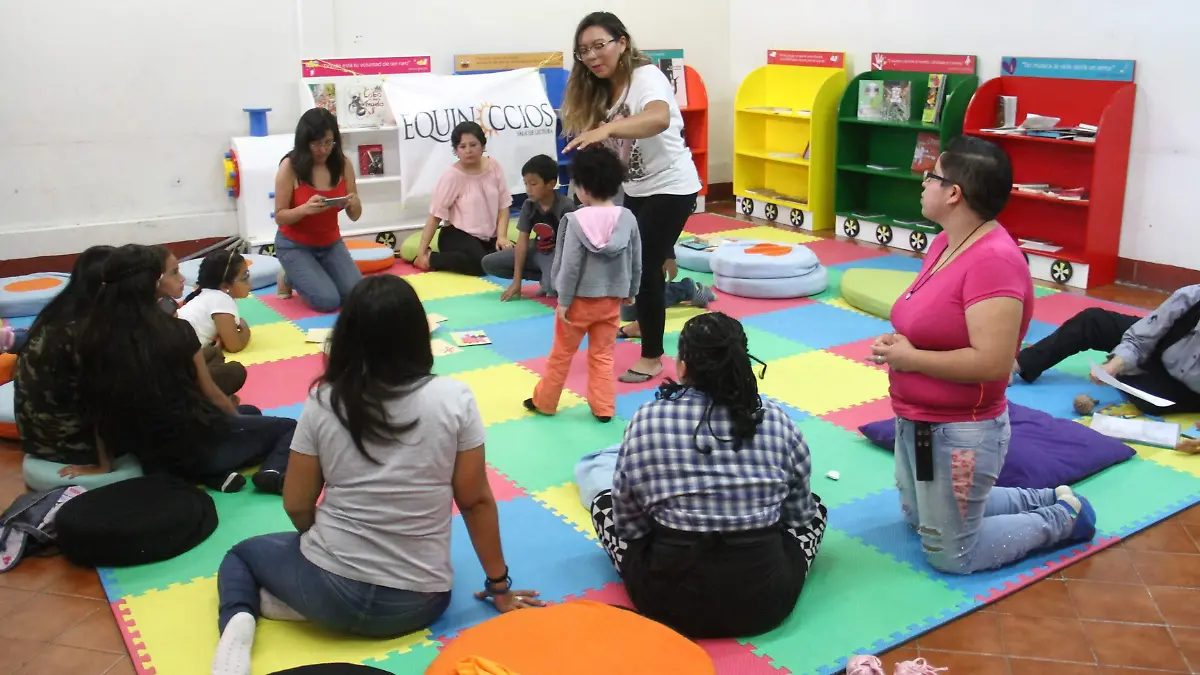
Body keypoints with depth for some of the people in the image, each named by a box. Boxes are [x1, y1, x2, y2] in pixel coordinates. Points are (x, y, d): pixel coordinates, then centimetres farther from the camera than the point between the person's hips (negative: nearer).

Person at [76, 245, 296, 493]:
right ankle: (273, 472, -13)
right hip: (198, 445, -5)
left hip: (151, 458, 5)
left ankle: (215, 474, 5)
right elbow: (210, 393, -4)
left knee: (251, 413, 32)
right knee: (288, 426, 18)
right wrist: (237, 416, 16)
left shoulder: (91, 339, -9)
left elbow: (97, 409, -3)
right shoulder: (176, 331, -18)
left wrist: (104, 464, 8)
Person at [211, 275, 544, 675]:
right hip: (419, 601, 1)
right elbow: (476, 501, -4)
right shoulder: (454, 399, -10)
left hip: (332, 586, -1)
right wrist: (499, 585, 8)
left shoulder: (323, 403, -8)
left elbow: (296, 506, 0)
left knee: (243, 554, 31)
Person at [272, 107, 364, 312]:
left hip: (331, 243, 4)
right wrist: (306, 209, -36)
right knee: (328, 301, -20)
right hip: (294, 245, -4)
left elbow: (355, 215, -3)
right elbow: (280, 216, -16)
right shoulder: (290, 166, -18)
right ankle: (290, 278, 12)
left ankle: (316, 274, 18)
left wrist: (354, 204, -27)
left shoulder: (343, 164, -7)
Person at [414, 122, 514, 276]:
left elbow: (503, 205, 4)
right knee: (480, 264, -32)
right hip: (458, 235, -6)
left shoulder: (494, 166, -1)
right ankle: (430, 259, -12)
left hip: (488, 237, 6)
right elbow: (435, 215, -11)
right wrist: (421, 252, -13)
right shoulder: (452, 176, -12)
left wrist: (502, 236, -10)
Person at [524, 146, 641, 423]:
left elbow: (570, 266, -18)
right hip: (612, 300, 3)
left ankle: (544, 401, 26)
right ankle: (604, 407, 17)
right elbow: (636, 263, 2)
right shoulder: (628, 218, -5)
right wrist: (630, 292, 16)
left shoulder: (577, 220, -19)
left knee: (561, 354, 12)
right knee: (603, 356, 15)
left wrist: (563, 301, -9)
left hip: (580, 300, -3)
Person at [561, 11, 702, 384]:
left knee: (644, 267, -10)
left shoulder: (646, 76, -20)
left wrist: (605, 129, -55)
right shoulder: (601, 90, 6)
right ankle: (643, 321, 42)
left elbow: (659, 119, -43)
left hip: (670, 187, -8)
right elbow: (606, 146, 3)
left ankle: (652, 357, 3)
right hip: (634, 189, 8)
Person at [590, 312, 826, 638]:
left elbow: (627, 523, 2)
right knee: (815, 506, 29)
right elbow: (799, 513, 10)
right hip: (765, 599, 2)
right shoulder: (777, 420, -2)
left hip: (673, 600, -1)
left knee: (603, 503, 22)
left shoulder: (647, 419, -7)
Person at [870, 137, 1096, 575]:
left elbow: (992, 363, -32)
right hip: (917, 422, 10)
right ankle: (1045, 500, 35)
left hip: (960, 433, -10)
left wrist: (910, 358, -22)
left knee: (950, 556, 8)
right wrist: (896, 345, -5)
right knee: (918, 519, 29)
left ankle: (1062, 518, 23)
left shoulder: (994, 260, -26)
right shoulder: (945, 242, 2)